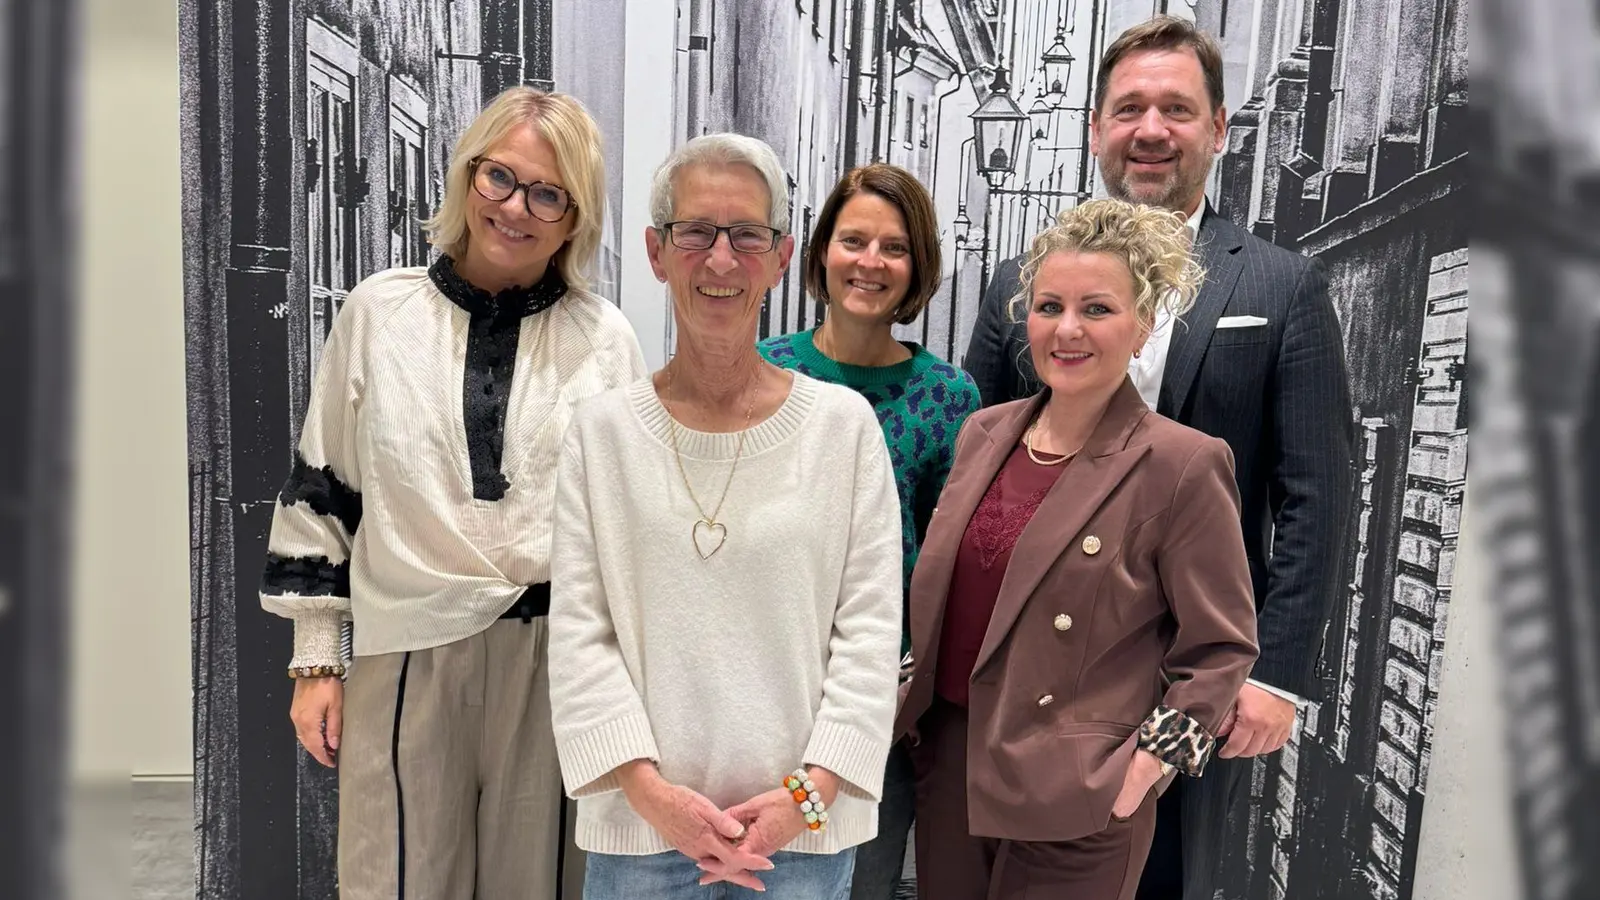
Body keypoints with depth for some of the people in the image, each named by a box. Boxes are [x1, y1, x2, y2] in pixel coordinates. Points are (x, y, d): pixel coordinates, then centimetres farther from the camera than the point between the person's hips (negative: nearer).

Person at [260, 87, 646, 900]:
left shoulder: (606, 339, 2)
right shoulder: (380, 311, 2)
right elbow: (321, 492, 7)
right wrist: (315, 659, 6)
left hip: (558, 661, 0)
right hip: (407, 655, 0)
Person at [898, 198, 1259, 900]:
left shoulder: (1182, 465, -13)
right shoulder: (982, 433, 4)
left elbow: (1221, 646, -7)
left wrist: (1147, 765, -13)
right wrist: (916, 707, 11)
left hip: (1075, 798, -5)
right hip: (948, 762, 5)